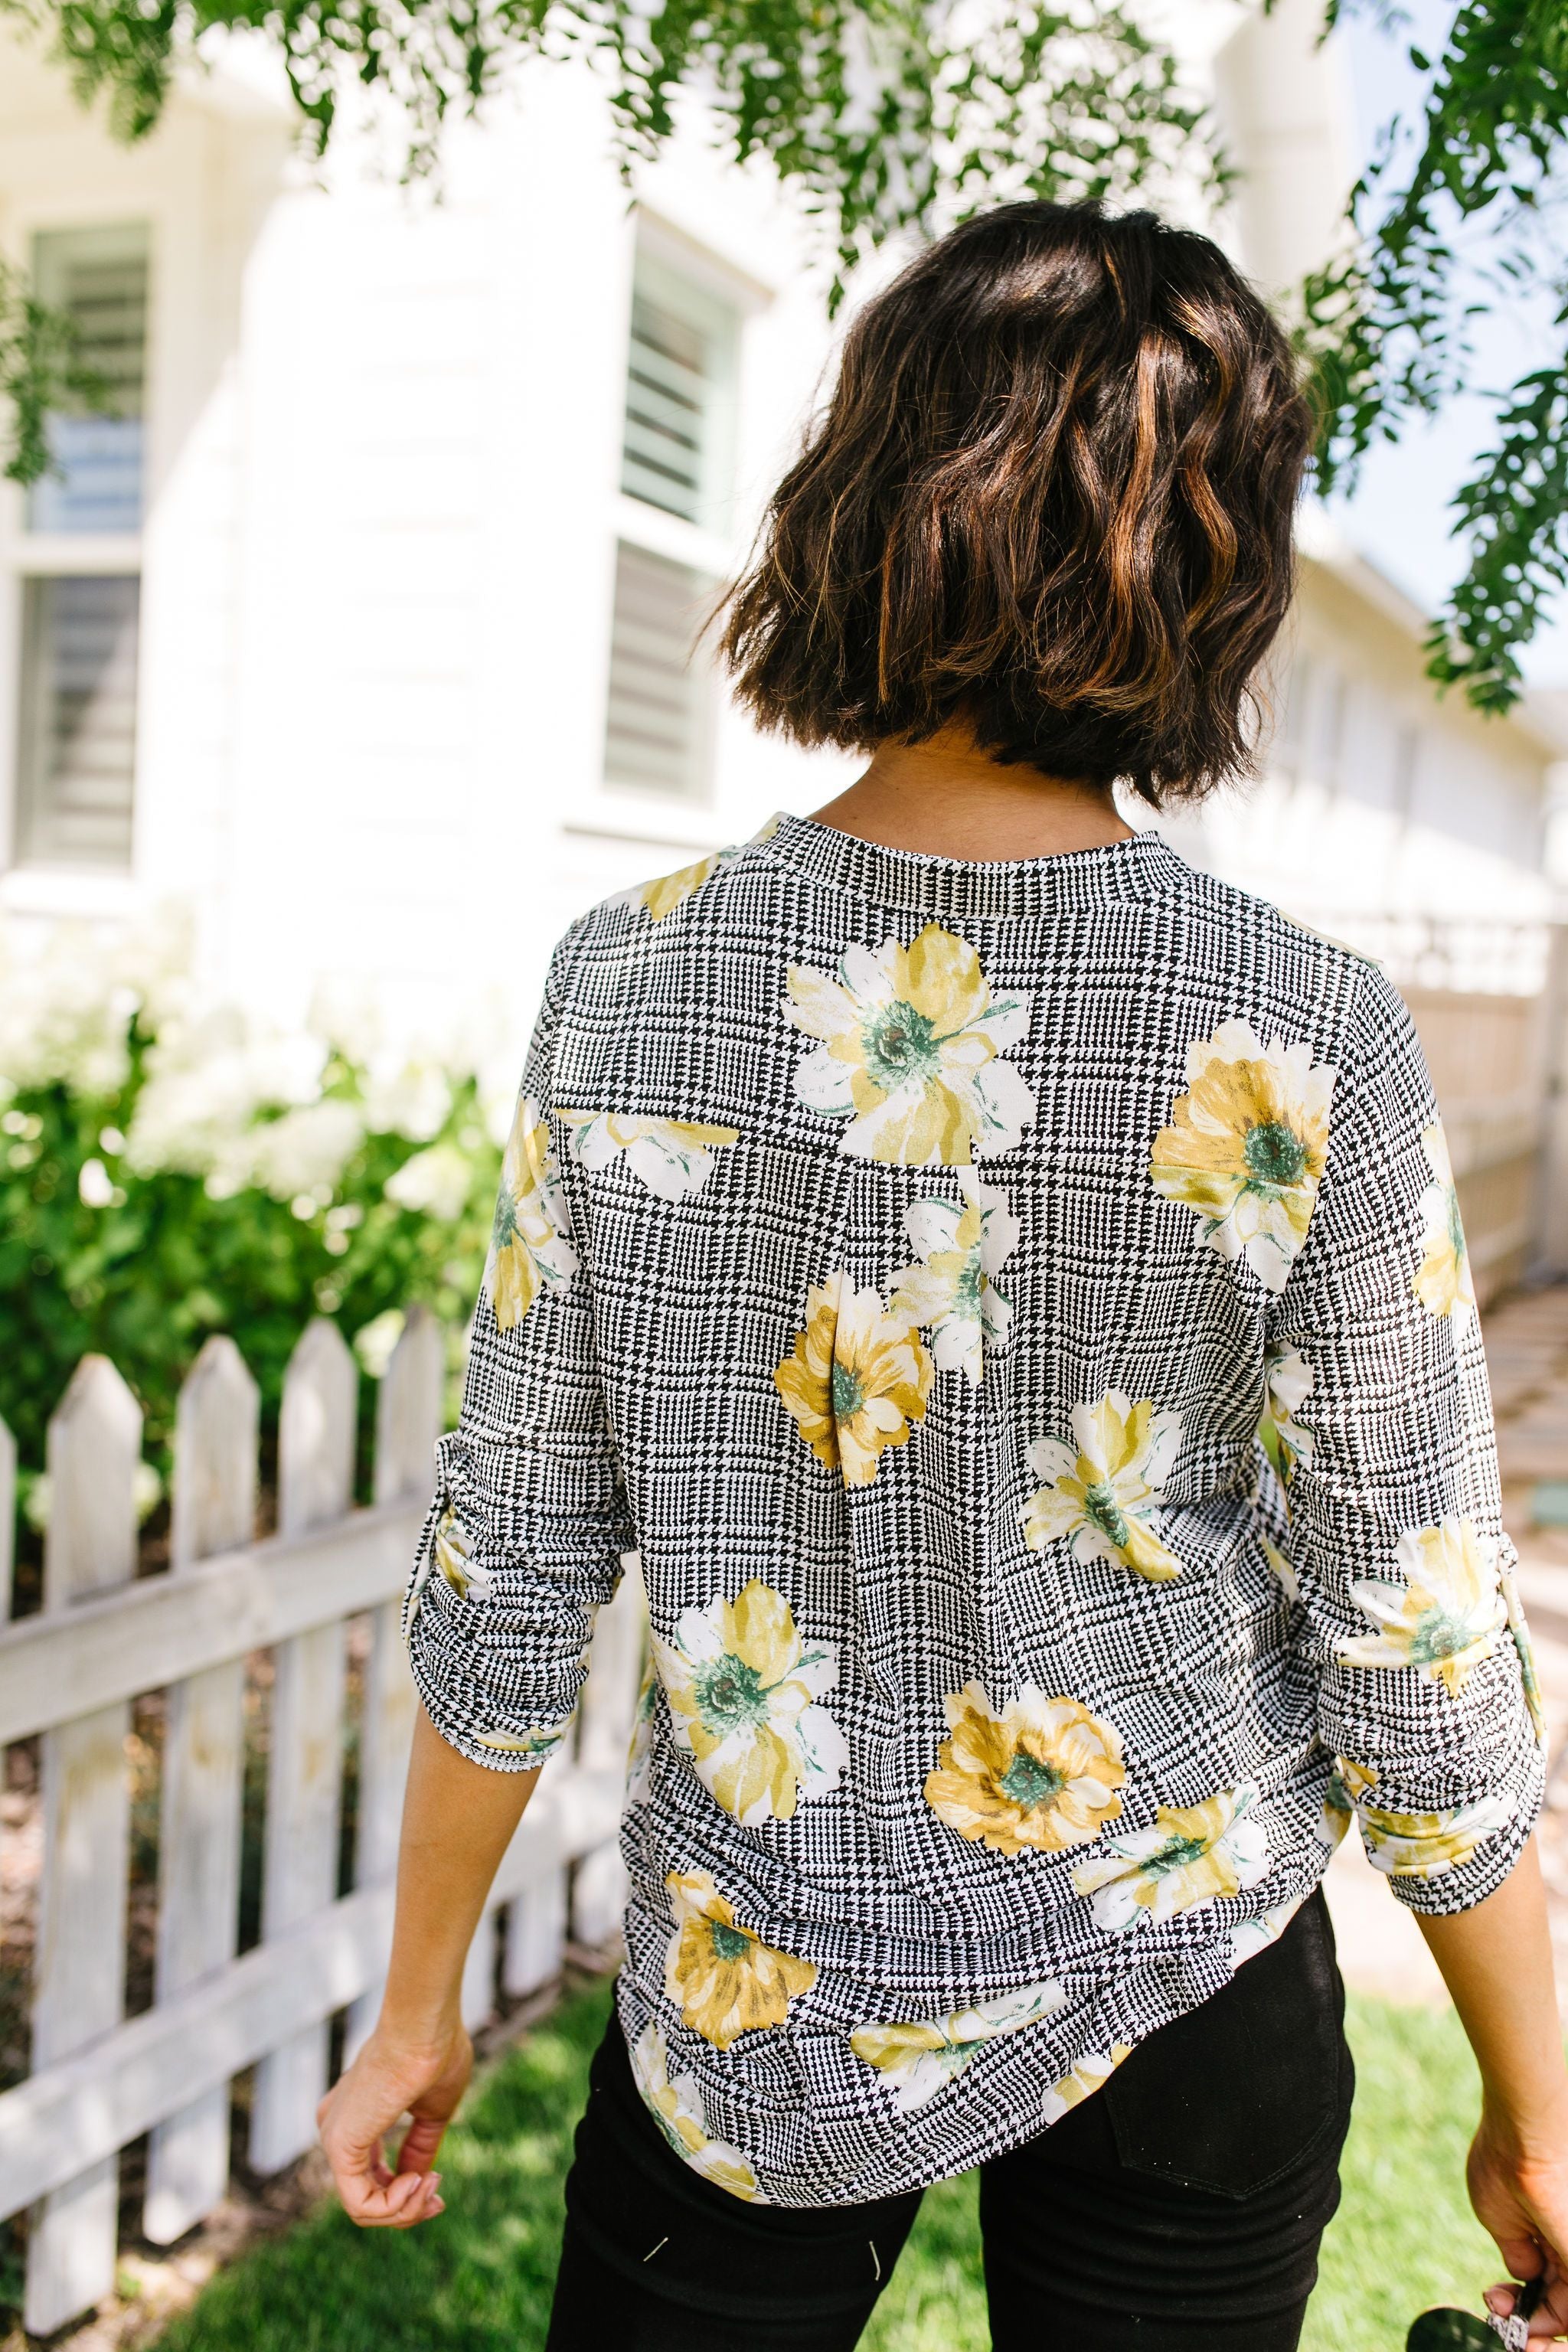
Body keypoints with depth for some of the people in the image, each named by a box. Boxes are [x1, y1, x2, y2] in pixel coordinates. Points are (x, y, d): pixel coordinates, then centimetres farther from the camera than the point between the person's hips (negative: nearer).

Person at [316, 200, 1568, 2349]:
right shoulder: (1302, 1047, -20)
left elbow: (511, 1574, -8)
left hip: (750, 2000, 1)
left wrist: (419, 2005, 6)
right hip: (1172, 2001, 0)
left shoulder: (631, 984, -15)